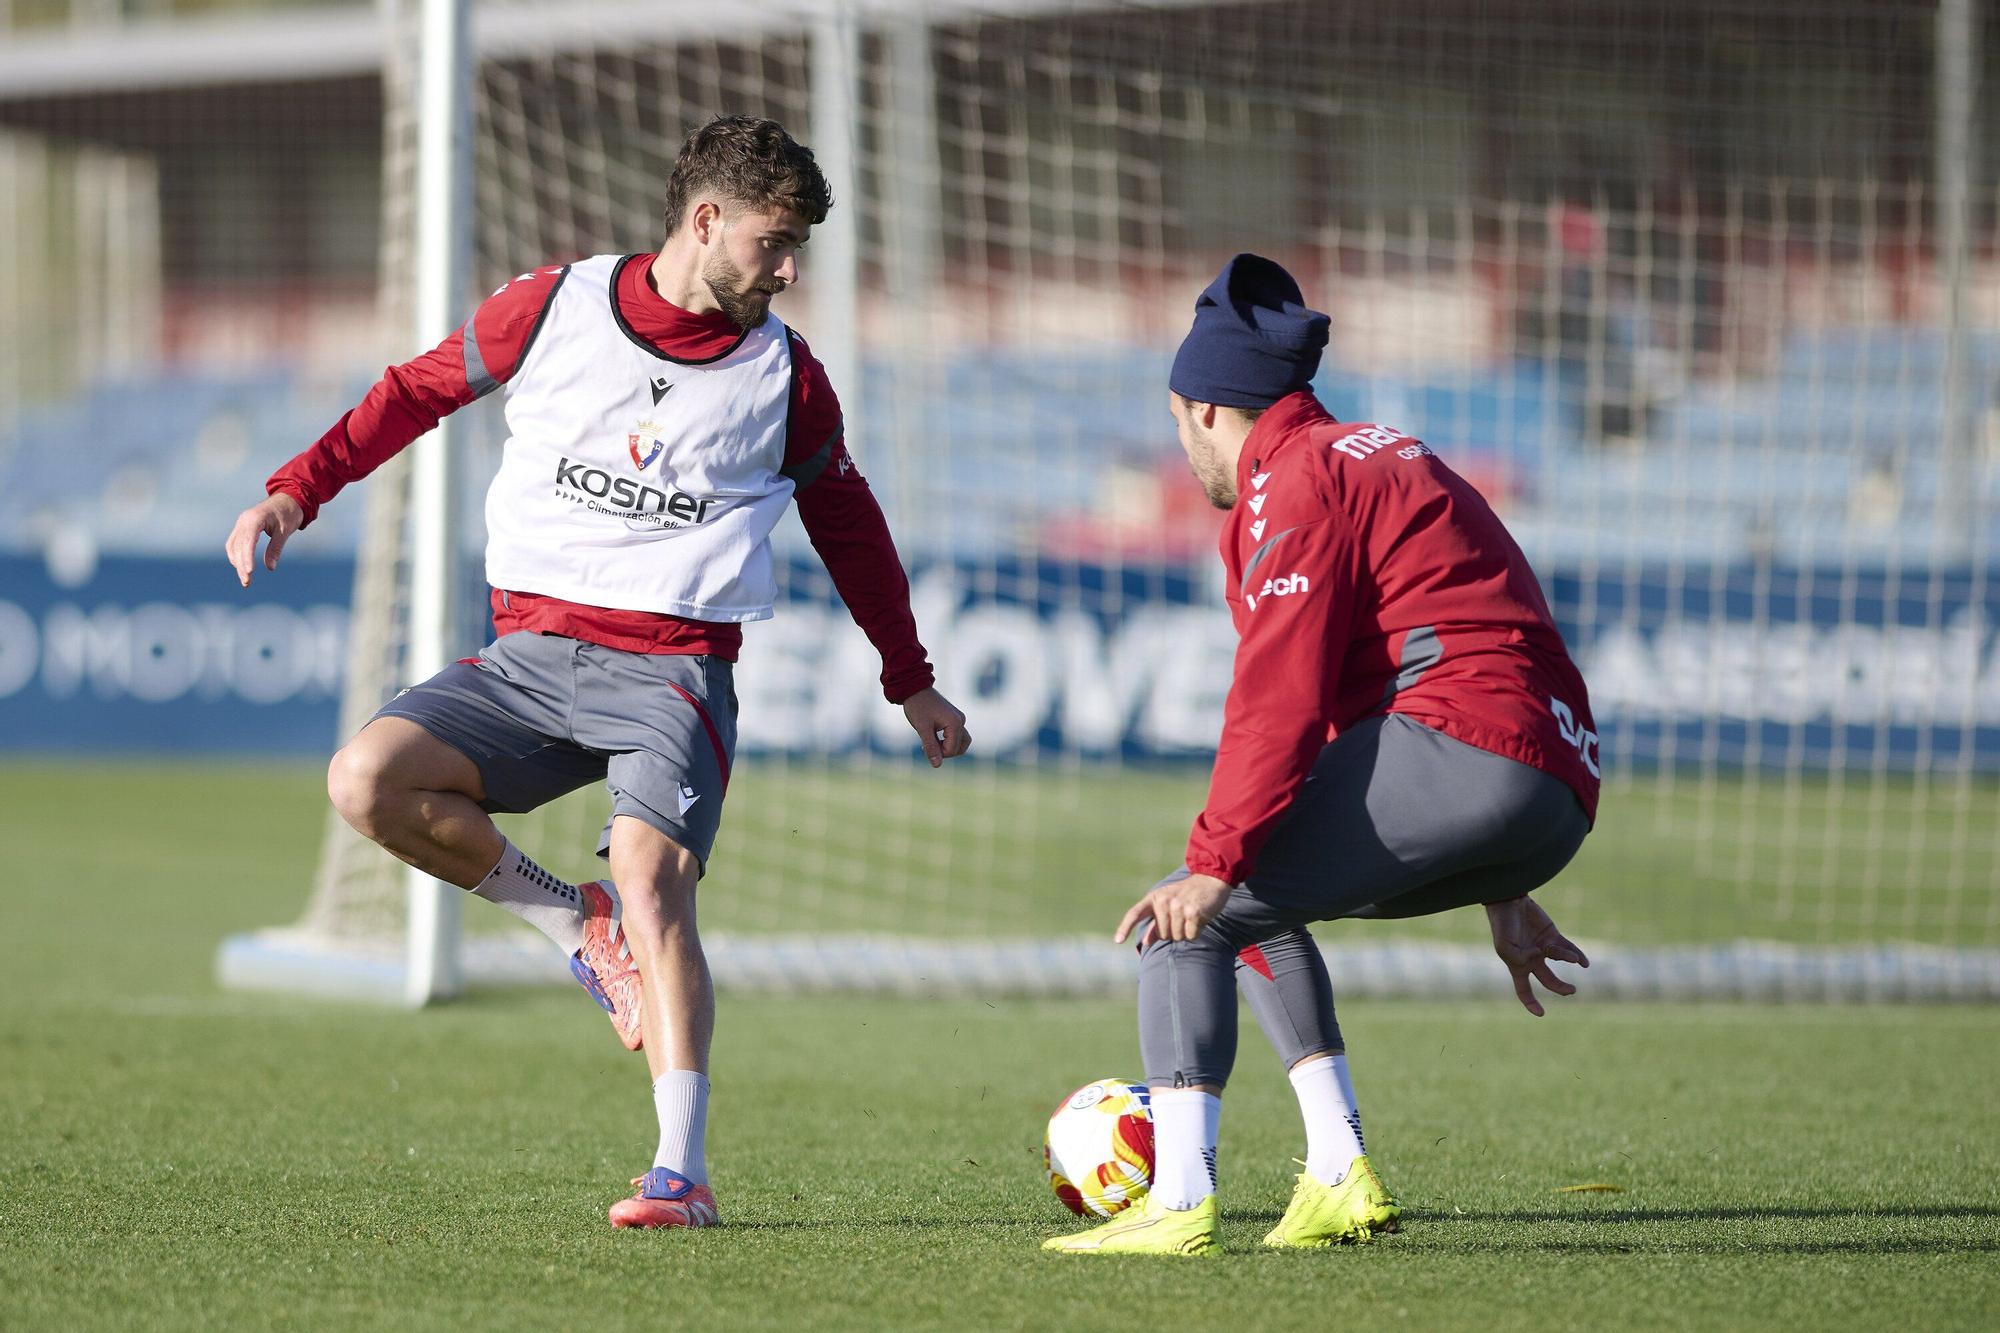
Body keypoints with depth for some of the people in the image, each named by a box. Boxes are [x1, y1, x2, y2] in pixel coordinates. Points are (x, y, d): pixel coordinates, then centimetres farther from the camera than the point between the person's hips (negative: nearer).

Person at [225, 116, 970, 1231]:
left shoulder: (784, 375, 5)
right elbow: (421, 390, 15)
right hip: (530, 655, 2)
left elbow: (847, 521, 21)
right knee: (369, 780, -21)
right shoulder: (554, 308, 2)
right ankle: (571, 917, 2)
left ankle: (683, 1171, -26)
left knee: (653, 880, -25)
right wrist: (297, 491, 6)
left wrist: (911, 681, 27)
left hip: (673, 669, -2)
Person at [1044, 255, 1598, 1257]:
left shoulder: (1295, 479, -1)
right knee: (1250, 903, 24)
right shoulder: (1382, 460, 30)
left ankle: (1179, 1203, -17)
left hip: (1459, 756, -10)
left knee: (1192, 912, -6)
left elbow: (1279, 698, -14)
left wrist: (1214, 864, -16)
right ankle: (1339, 1176, 15)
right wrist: (1503, 899, 35)